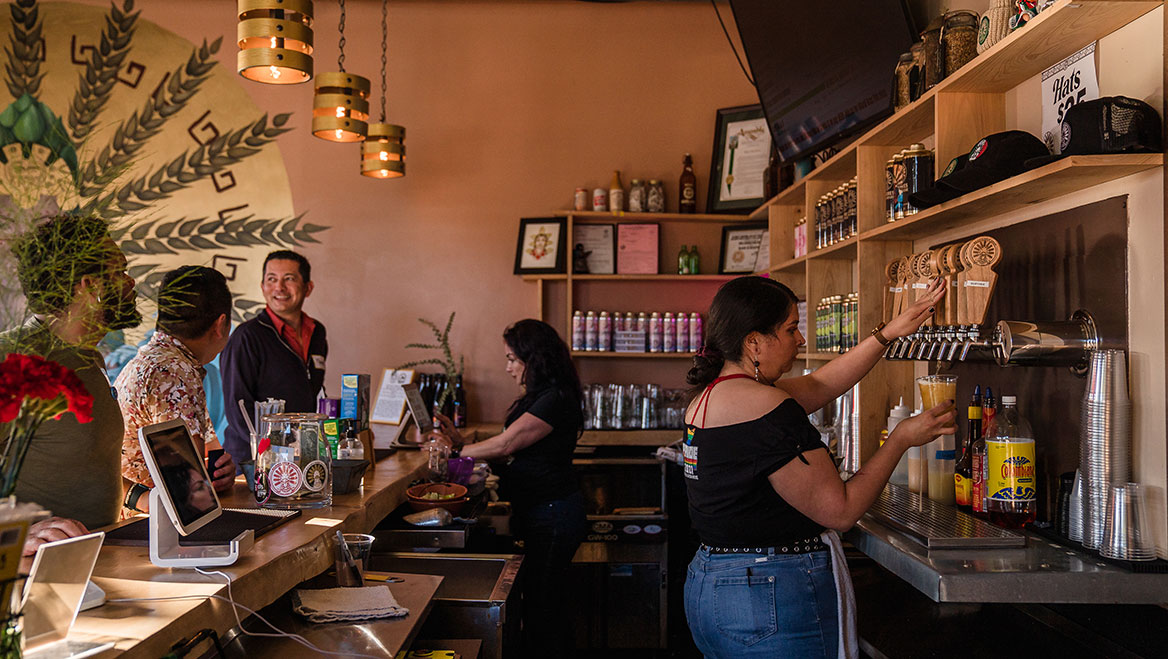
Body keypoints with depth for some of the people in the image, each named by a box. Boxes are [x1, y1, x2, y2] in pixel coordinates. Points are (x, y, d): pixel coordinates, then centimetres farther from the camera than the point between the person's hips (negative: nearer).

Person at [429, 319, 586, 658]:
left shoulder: (555, 400, -18)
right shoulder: (539, 398, 15)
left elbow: (505, 445, -19)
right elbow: (512, 451, 11)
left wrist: (455, 453, -10)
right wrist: (460, 440, 6)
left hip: (554, 515, -10)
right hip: (539, 514, 10)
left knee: (540, 604, -3)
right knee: (549, 603, 16)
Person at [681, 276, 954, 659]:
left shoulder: (710, 395, 8)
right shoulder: (768, 408, -21)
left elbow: (819, 386, 16)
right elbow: (841, 511, -16)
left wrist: (888, 333, 15)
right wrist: (902, 438, -6)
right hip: (772, 605, -9)